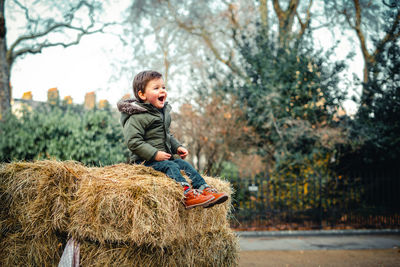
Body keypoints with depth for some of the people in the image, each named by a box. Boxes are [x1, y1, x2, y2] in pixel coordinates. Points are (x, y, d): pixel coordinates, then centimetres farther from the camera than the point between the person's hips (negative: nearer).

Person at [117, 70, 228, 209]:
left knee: (184, 164, -6)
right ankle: (187, 194, -38)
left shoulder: (163, 112, 16)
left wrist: (177, 147, 10)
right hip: (144, 160, -8)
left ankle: (205, 189, -13)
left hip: (166, 155, 8)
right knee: (170, 166, -26)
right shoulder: (137, 117, -15)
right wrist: (154, 154, -26)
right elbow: (133, 141, -22)